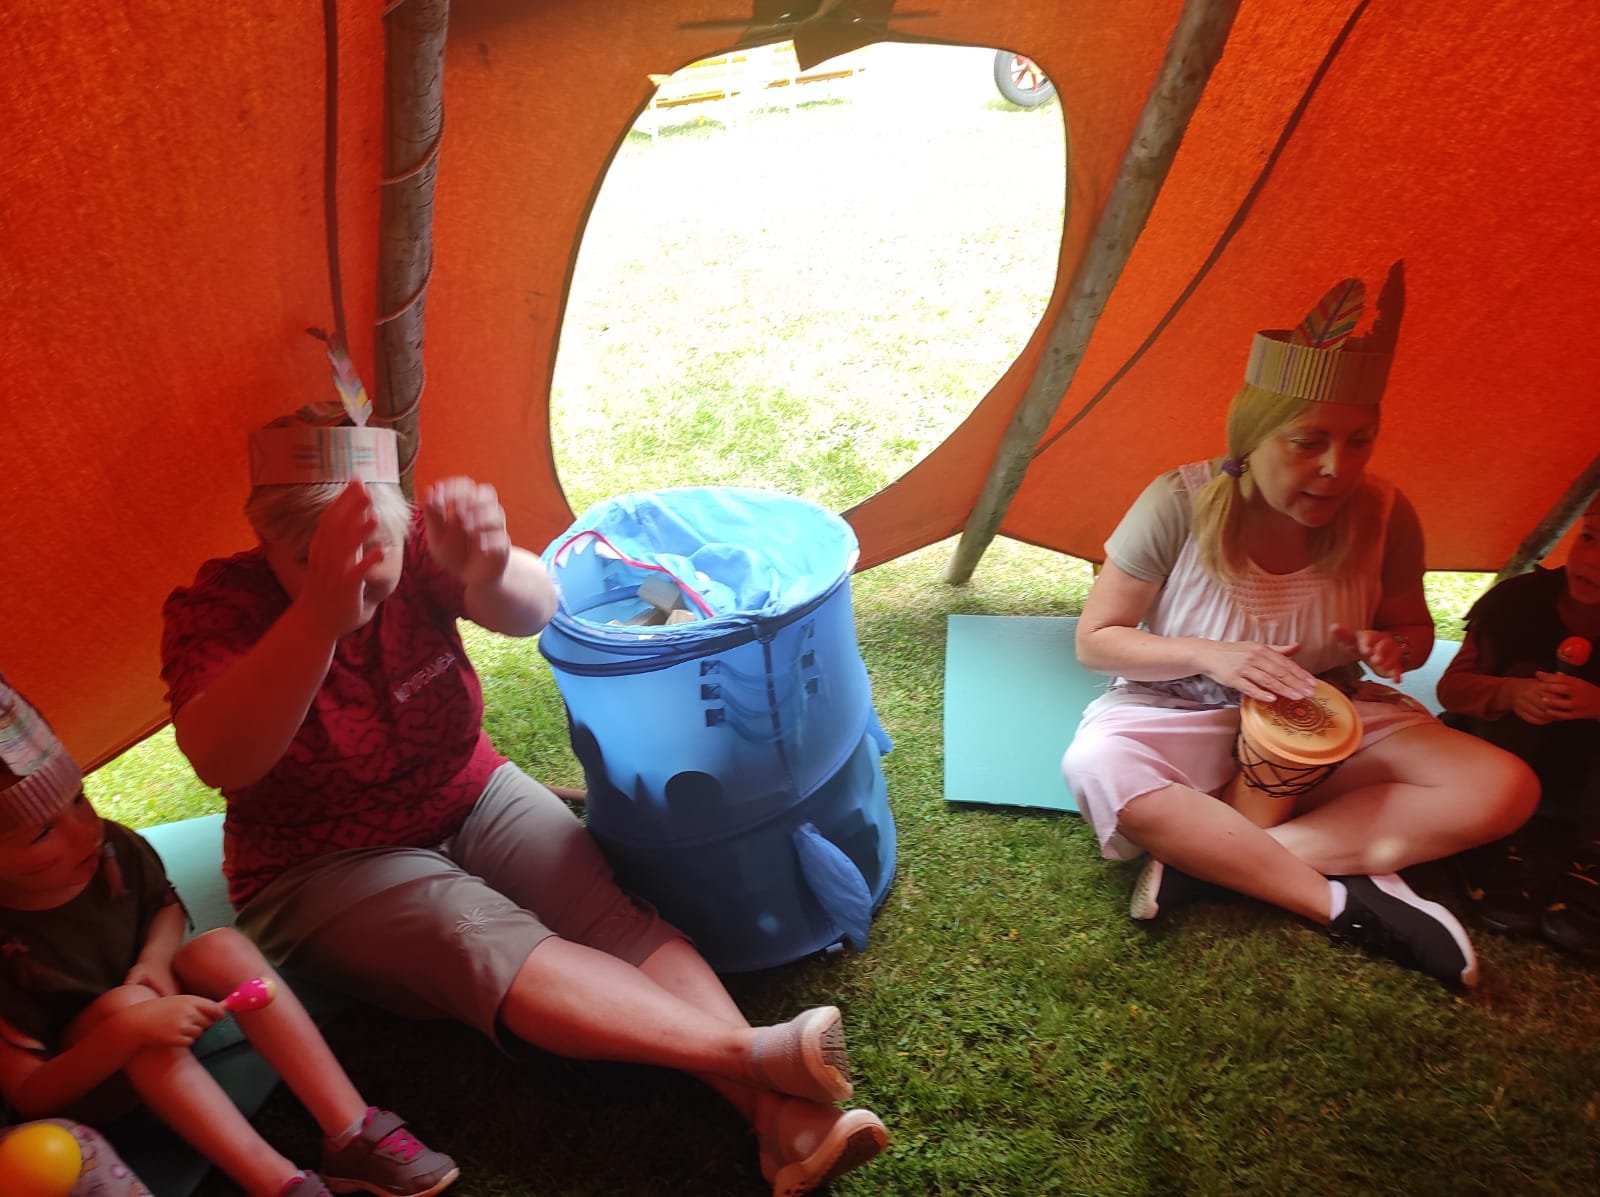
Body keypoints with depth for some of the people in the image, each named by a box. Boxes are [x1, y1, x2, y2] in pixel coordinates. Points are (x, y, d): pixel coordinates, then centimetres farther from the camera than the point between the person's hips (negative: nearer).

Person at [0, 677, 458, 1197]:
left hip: (164, 1045, 5)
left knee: (223, 947, -22)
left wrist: (156, 957, -15)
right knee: (124, 1001, -33)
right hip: (76, 1079, -5)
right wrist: (129, 1029, -40)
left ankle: (352, 1133, -29)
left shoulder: (113, 848, -16)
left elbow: (165, 905, 7)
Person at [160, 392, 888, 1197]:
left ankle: (781, 1119, -27)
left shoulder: (413, 548, -12)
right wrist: (320, 616, -55)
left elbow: (529, 610, -33)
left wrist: (489, 571, -58)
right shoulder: (217, 610, -18)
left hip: (475, 799, 3)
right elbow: (219, 761, -38)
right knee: (493, 946, -30)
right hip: (324, 869, -3)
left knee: (613, 914, -20)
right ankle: (755, 1052, -37)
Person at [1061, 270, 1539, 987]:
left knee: (1502, 789, -19)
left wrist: (1392, 647, -16)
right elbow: (1095, 639, -13)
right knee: (1097, 766, -35)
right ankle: (1346, 905, -25)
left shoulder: (1382, 515, -10)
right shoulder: (1180, 505, -19)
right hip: (1186, 721, -3)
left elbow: (1413, 628, 9)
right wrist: (1207, 655, -28)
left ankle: (1208, 859, -27)